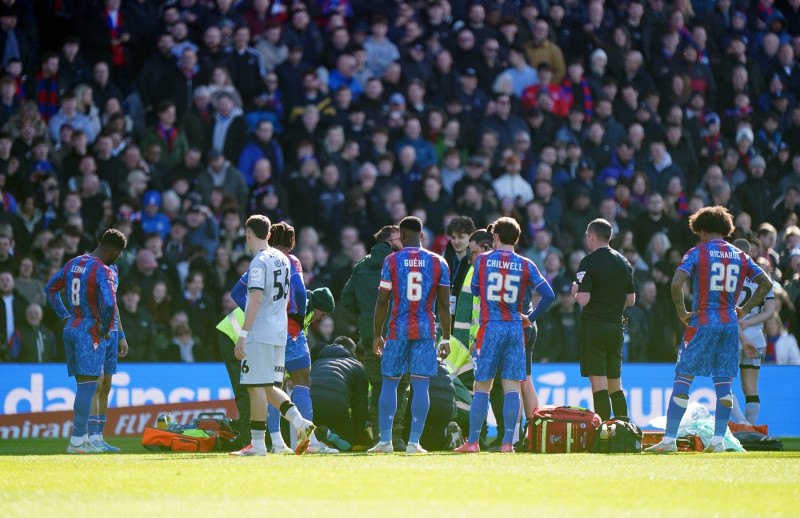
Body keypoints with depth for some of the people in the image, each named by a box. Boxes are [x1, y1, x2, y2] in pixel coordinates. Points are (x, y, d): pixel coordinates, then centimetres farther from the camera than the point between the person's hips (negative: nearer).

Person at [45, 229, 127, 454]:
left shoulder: (74, 263, 10)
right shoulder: (102, 271, -15)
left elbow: (51, 288, 20)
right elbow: (109, 304, -27)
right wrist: (104, 330, -11)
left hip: (71, 328, 8)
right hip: (90, 332, -8)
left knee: (83, 385, 14)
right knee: (87, 386, -6)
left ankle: (82, 438, 16)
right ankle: (76, 441, -9)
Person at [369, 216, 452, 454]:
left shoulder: (392, 261, 0)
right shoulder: (438, 262, 4)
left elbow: (382, 301, -1)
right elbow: (444, 305, 4)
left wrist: (377, 335, 7)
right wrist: (446, 339, 9)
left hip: (398, 330, -1)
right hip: (425, 331, 1)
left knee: (389, 383, 8)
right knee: (421, 386, 0)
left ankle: (385, 441, 6)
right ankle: (414, 442, -5)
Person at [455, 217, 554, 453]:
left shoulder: (482, 260, 2)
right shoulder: (526, 265, 3)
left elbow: (474, 290, 14)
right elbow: (548, 295, -2)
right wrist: (531, 318, 10)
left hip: (490, 327, -1)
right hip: (515, 328, 1)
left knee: (482, 387, 4)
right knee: (512, 388, 2)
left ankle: (473, 442, 4)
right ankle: (507, 442, -3)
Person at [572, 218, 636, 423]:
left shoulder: (589, 262, -11)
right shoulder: (624, 263, 10)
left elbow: (583, 299, -17)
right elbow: (631, 300, 12)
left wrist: (575, 291, 4)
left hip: (594, 327, -6)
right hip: (616, 327, 6)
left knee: (598, 383, -6)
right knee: (615, 383, 13)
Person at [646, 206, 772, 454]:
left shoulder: (697, 253, -2)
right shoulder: (739, 255, 11)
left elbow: (676, 283, -16)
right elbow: (766, 283, 11)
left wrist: (682, 313, -6)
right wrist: (745, 309, 13)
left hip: (702, 323, -4)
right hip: (730, 324, 4)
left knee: (682, 378, -2)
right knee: (724, 382, 9)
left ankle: (669, 439, -7)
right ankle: (718, 439, 4)